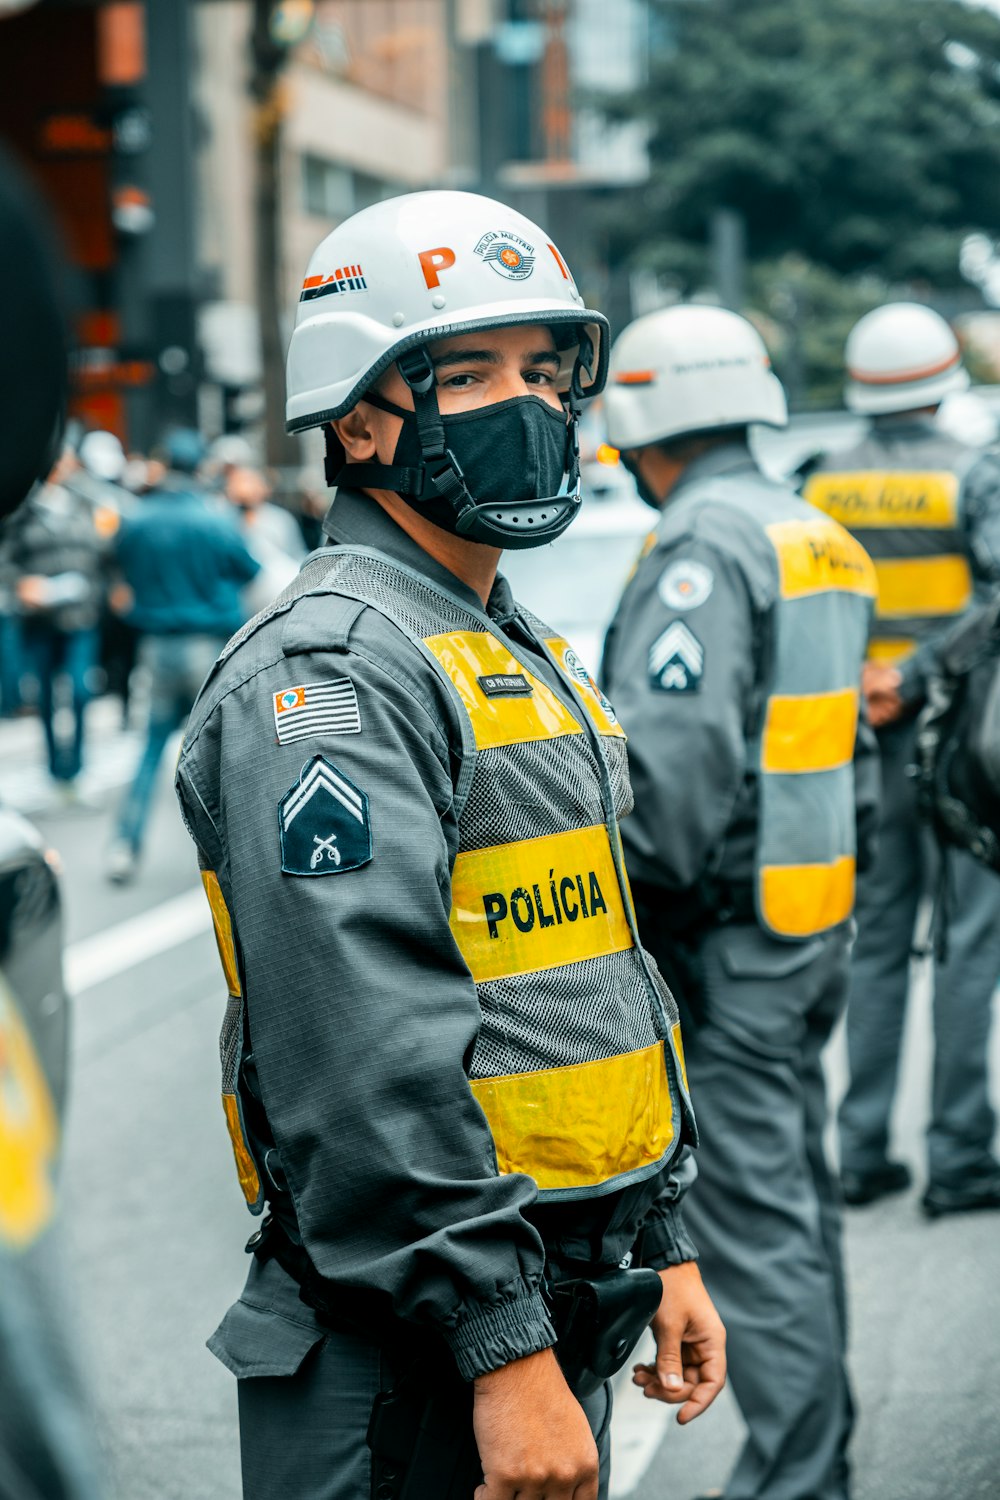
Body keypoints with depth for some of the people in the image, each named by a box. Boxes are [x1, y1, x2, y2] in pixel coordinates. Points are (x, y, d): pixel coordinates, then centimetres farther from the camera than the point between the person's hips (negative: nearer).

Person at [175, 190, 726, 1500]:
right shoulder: (329, 670, -17)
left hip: (554, 1320, 9)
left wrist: (664, 1245, 18)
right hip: (407, 1357, -9)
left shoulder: (532, 663, 16)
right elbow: (370, 1059, -25)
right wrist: (502, 1355, -26)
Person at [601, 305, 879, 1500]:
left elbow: (672, 755, -23)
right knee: (793, 1191, 16)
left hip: (726, 932, -10)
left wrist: (648, 897, -12)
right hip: (813, 918, 10)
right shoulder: (822, 543, 15)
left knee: (752, 1212, -7)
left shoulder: (703, 545, -14)